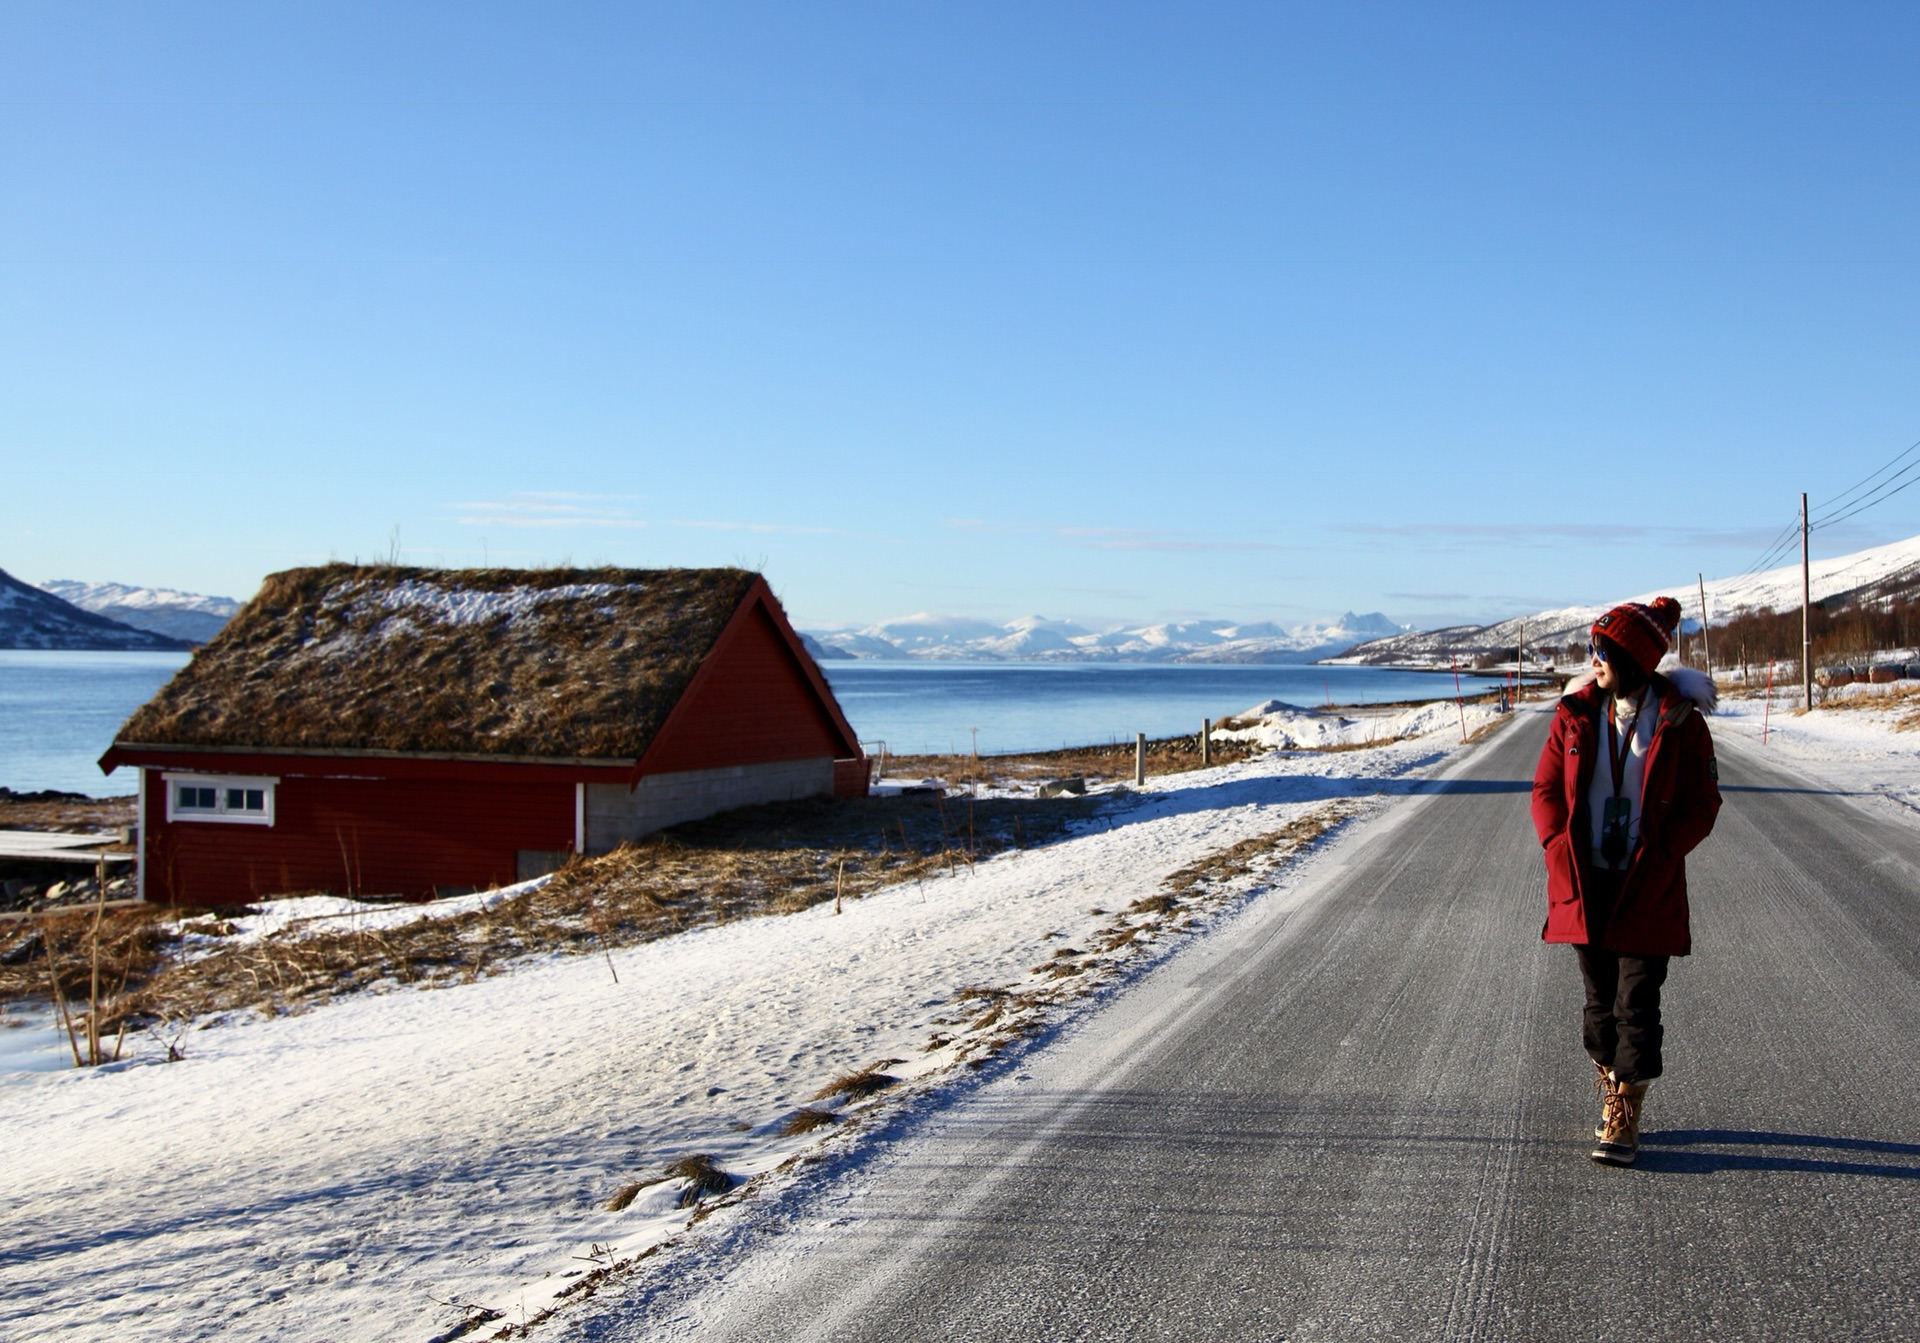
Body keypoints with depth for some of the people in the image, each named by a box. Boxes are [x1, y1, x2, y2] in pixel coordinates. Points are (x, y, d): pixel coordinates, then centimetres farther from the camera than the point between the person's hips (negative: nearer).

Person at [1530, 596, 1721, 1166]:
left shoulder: (1681, 721, -7)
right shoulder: (1577, 713, 1)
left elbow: (1702, 805, -3)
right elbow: (1546, 789, 7)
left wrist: (1659, 859, -15)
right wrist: (1561, 851, -7)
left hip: (1649, 894, -3)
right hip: (1585, 887, 3)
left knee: (1636, 1004, -1)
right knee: (1600, 999, 12)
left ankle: (1622, 1121, 7)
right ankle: (1615, 1092, 32)